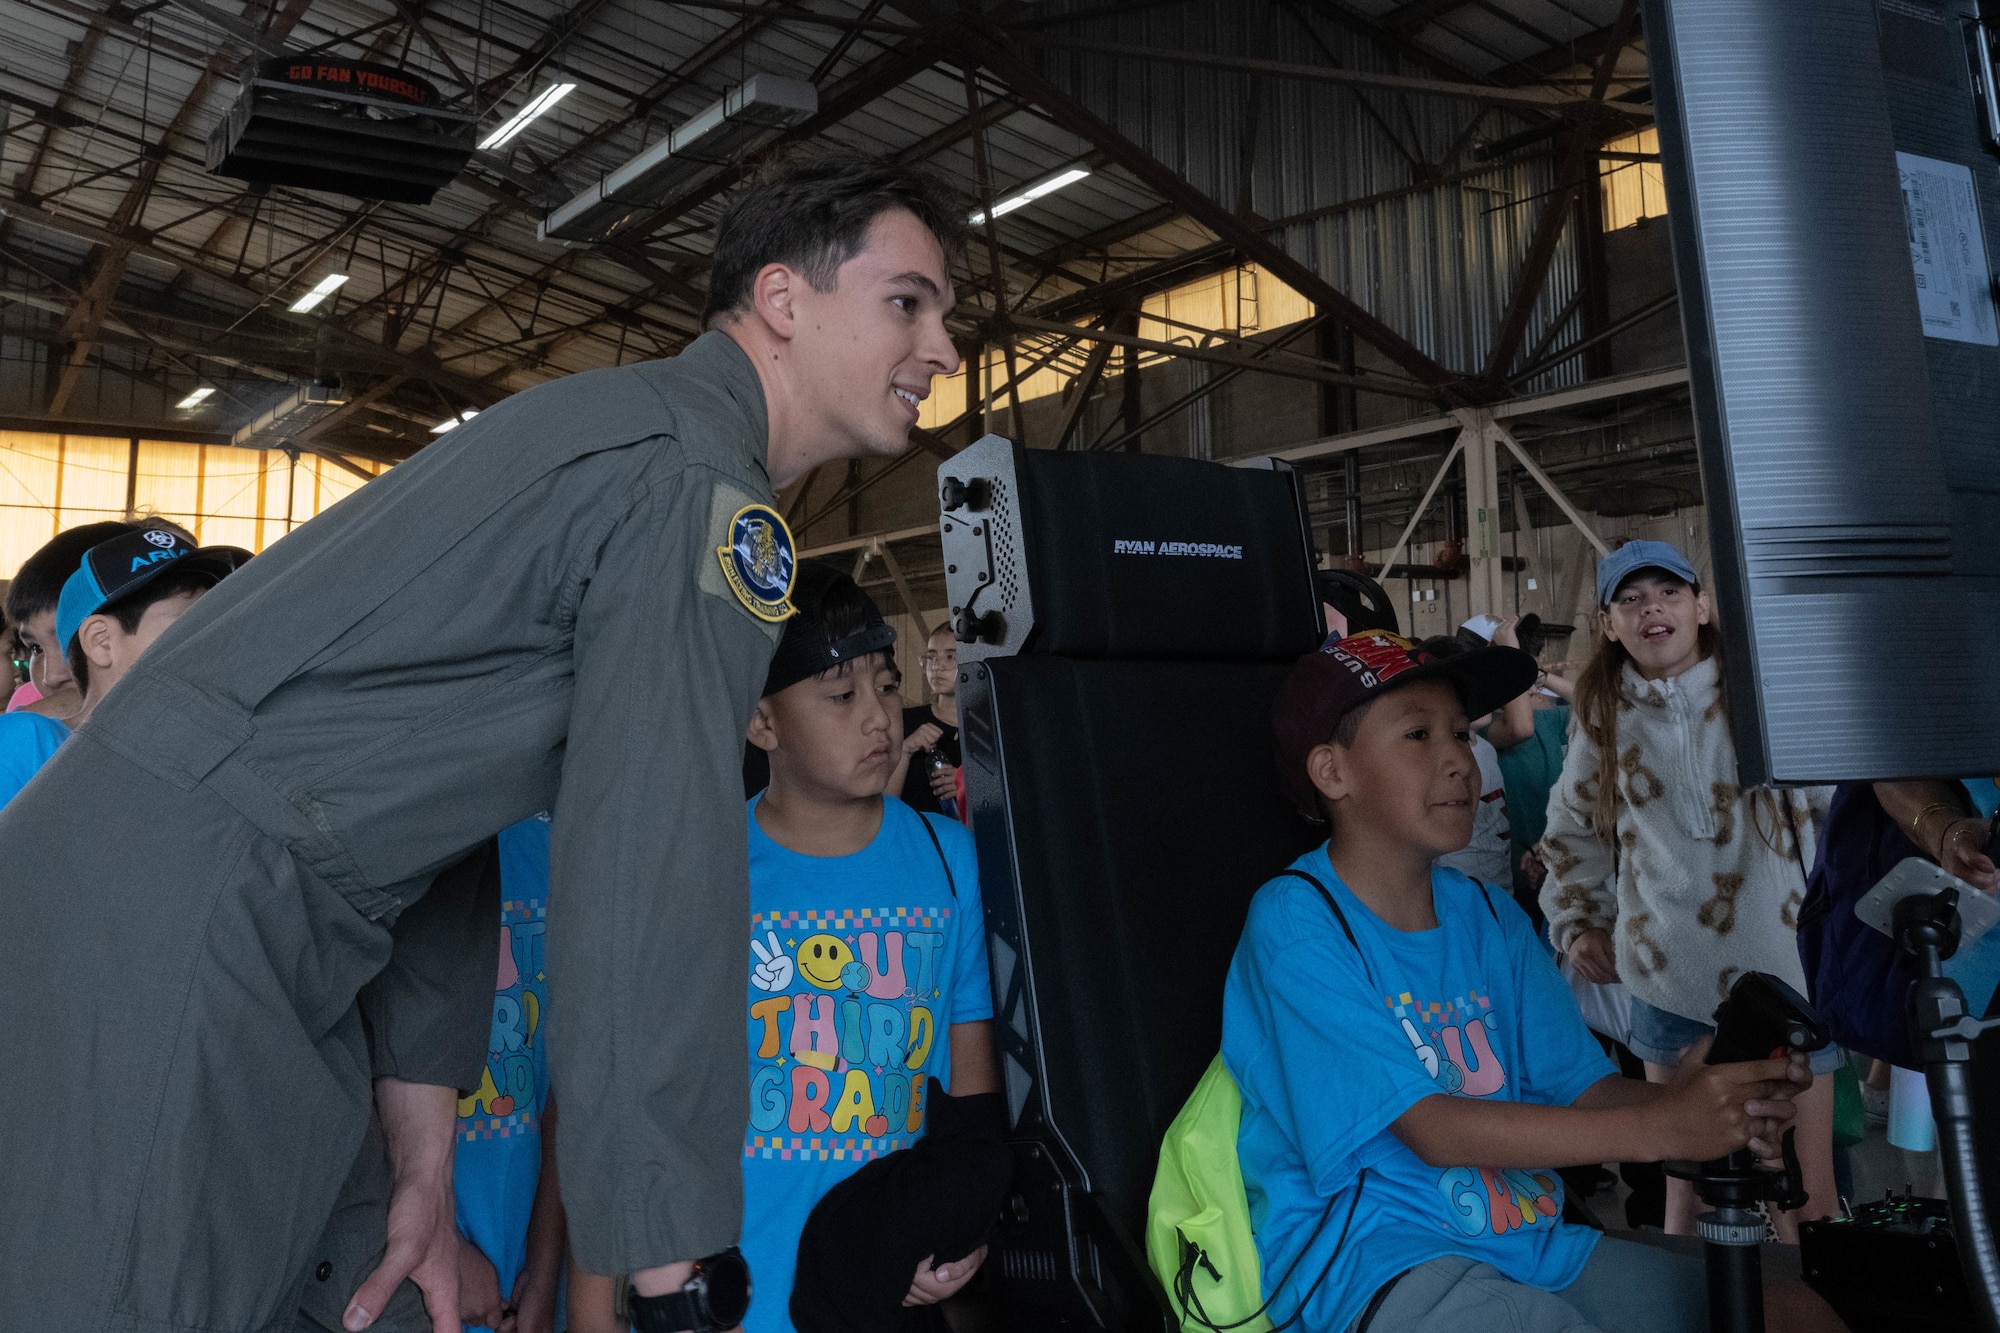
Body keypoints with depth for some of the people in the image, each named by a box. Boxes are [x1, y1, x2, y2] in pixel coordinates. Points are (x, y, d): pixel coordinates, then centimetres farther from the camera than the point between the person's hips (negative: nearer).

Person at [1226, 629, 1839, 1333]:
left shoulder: (1490, 916, 10)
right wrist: (1656, 1127, -25)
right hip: (1369, 1269, -6)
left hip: (1529, 1244, 7)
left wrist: (1693, 1096, -17)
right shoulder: (1295, 924, -15)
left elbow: (1582, 1087, 5)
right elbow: (1432, 1128, -20)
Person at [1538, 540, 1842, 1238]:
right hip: (1669, 981, 2)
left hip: (1785, 969, -1)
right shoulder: (1604, 718, 7)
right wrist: (1577, 921, 12)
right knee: (1686, 1188, 11)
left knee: (1809, 1201, 3)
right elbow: (1571, 831, 19)